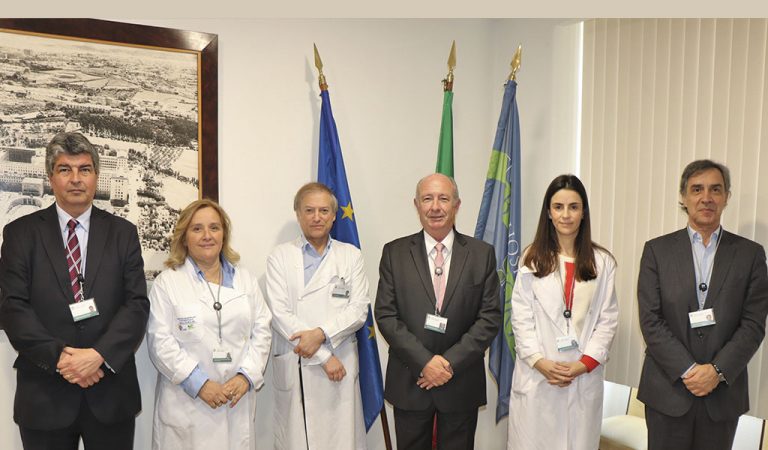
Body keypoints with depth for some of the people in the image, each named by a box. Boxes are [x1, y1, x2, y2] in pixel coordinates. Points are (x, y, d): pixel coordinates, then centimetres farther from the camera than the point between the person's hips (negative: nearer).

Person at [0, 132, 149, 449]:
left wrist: (98, 355, -16)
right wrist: (59, 356, -15)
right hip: (44, 396, 0)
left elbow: (137, 304, -3)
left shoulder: (123, 233, 3)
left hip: (110, 391, 1)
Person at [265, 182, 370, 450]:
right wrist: (324, 356, -10)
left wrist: (321, 333, -15)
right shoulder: (280, 257, 3)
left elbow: (359, 309, 0)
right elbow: (280, 314, -5)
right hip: (294, 368, -1)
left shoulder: (351, 255, 8)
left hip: (341, 366, 1)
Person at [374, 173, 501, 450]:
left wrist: (451, 362, -13)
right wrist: (424, 362, -14)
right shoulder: (394, 252, -1)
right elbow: (385, 315, -6)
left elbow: (490, 317, -4)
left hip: (462, 384, 0)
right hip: (409, 382, 0)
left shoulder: (482, 254, -1)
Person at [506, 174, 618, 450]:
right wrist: (539, 362, -11)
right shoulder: (532, 259, 3)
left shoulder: (602, 261, 4)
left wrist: (584, 364, -9)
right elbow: (521, 317, 0)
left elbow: (608, 319, 2)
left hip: (584, 376, 1)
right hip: (536, 375, 0)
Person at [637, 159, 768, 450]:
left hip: (723, 391, 1)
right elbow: (650, 320, -6)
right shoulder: (657, 250, 0)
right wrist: (688, 370, -13)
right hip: (668, 389, -1)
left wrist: (717, 371, -12)